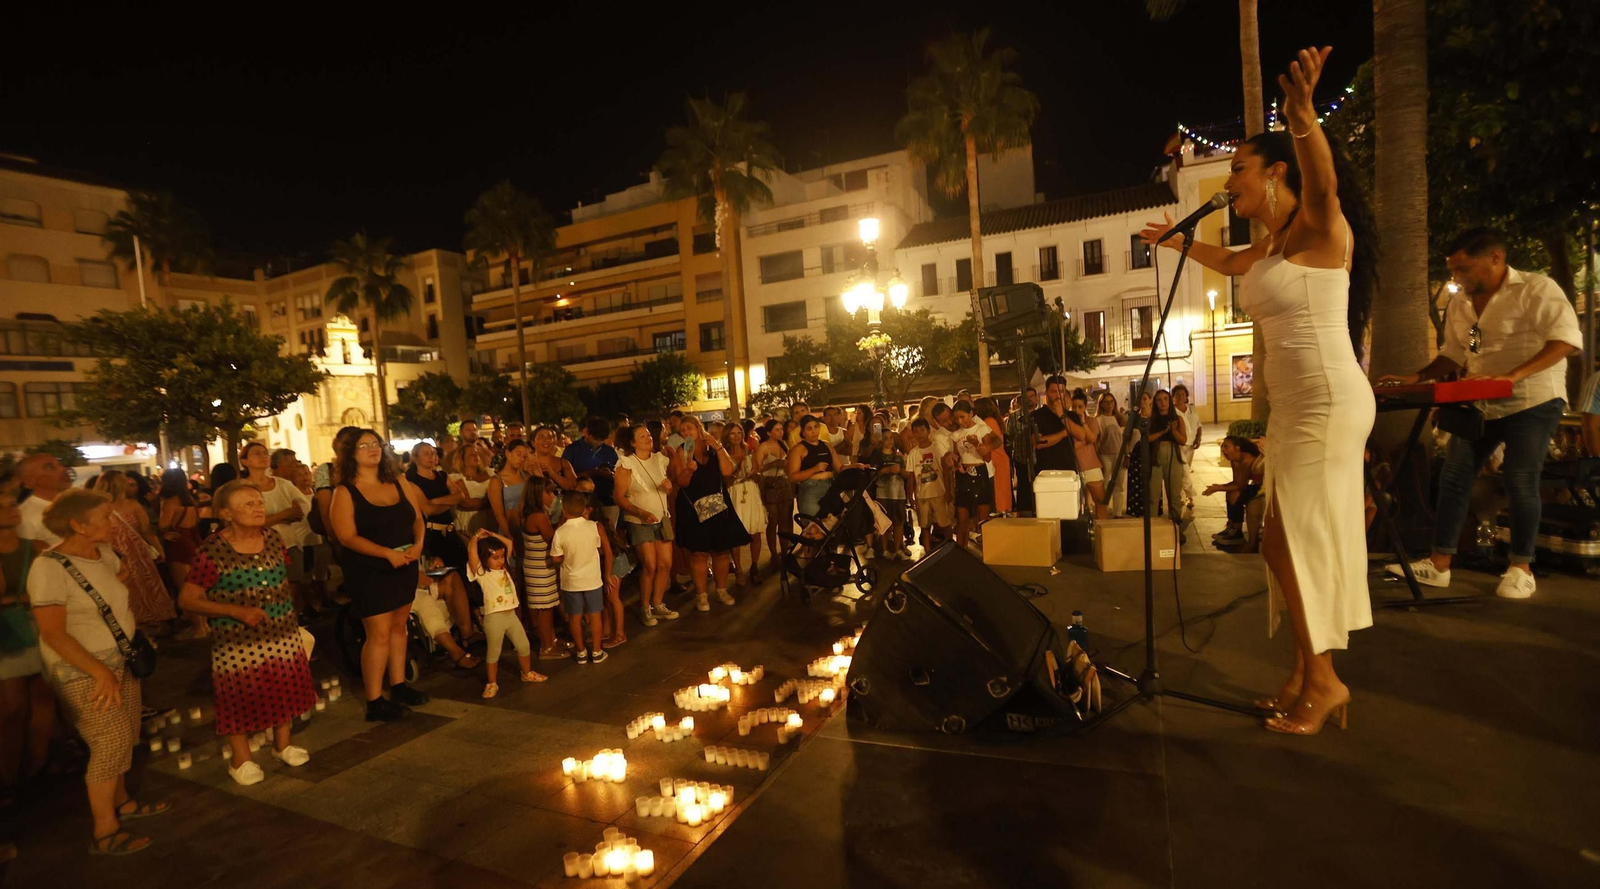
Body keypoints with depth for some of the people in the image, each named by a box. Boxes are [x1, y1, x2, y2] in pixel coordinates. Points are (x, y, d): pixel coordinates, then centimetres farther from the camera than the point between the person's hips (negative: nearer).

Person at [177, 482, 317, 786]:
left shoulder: (273, 538, -1)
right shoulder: (212, 552, -16)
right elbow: (188, 599, -12)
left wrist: (285, 608, 11)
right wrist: (237, 611, -21)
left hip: (282, 635, 5)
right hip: (237, 641, -5)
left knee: (284, 690, 15)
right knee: (241, 697, 8)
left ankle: (282, 745, 35)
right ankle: (241, 760, 29)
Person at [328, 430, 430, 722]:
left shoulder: (399, 482, 6)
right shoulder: (345, 492, -7)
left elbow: (417, 518, 8)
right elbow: (348, 537, -15)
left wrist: (418, 543, -12)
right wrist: (388, 553, -25)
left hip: (404, 567, 5)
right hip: (368, 571, -5)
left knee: (399, 626, 13)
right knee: (379, 633, -4)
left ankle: (399, 686, 27)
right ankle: (375, 703, 6)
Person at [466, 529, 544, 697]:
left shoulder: (503, 568, 10)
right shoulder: (481, 573, -9)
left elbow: (509, 544, 14)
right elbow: (471, 550, -22)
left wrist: (492, 535, 10)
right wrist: (477, 535, -8)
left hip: (511, 615, 6)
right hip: (494, 618, -6)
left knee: (524, 646, 14)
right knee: (494, 652, 5)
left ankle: (527, 673, 32)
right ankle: (492, 683, 19)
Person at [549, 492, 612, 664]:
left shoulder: (560, 532, -18)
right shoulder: (595, 527, -14)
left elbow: (556, 559, -10)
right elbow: (606, 552, -6)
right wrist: (607, 575, 6)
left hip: (570, 581, 0)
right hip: (593, 579, 1)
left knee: (575, 617, 15)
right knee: (594, 615, 14)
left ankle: (581, 652, 25)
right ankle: (596, 651, 22)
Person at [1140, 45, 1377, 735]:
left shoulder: (1321, 229, -9)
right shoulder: (1269, 248, 16)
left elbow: (1322, 183, -32)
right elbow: (1228, 261, 38)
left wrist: (1302, 115, -48)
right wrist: (1178, 241, 47)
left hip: (1329, 401, -9)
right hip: (1293, 406, 9)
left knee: (1291, 537, -6)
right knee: (1288, 539, 10)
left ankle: (1323, 678, 9)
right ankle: (1307, 673, 21)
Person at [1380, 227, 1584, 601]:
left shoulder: (1535, 289, -11)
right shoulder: (1459, 304, 7)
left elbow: (1566, 337, -22)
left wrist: (1513, 375, -34)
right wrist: (1416, 378, -1)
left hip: (1532, 402, -6)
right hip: (1480, 405, 6)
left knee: (1520, 482, -8)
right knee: (1453, 477, 2)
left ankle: (1521, 568, 10)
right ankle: (1439, 564, 7)